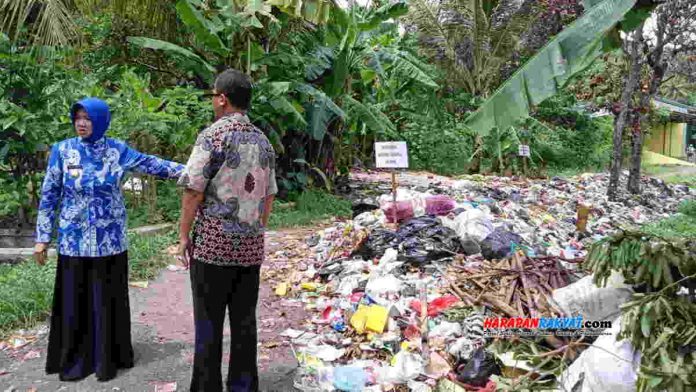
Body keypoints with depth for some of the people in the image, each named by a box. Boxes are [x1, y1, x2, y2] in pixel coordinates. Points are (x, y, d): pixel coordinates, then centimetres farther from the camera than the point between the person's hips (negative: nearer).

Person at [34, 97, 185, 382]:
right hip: (73, 240, 0)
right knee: (74, 301, 7)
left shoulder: (117, 150, -1)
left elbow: (150, 164, -1)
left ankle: (106, 359, 20)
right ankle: (74, 360, 22)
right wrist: (42, 237, 1)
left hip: (109, 240, 0)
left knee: (107, 301, 6)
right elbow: (49, 195, 3)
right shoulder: (63, 150, 0)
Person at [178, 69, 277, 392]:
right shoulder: (263, 141, 9)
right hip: (251, 247, 6)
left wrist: (184, 235, -2)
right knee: (244, 321, 12)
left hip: (212, 244, -5)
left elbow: (193, 190, -12)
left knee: (209, 324, 4)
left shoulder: (213, 135, -9)